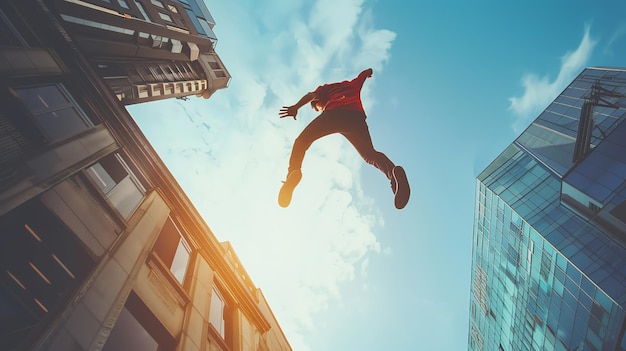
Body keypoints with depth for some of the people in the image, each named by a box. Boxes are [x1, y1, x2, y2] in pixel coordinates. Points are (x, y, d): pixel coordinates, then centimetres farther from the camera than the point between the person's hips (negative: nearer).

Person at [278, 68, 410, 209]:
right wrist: (369, 72, 78)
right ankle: (392, 171, -26)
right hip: (356, 116, 3)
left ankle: (293, 171, -22)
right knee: (369, 154, 7)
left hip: (333, 113, -2)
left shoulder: (326, 88, 34)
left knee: (301, 141, 8)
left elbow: (311, 95, 13)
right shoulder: (353, 84, 43)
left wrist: (296, 107, -1)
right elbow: (368, 72, 56)